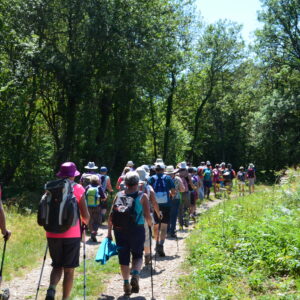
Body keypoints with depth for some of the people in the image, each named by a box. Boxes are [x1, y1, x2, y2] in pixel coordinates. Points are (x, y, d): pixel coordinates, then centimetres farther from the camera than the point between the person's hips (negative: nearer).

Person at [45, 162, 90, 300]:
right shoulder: (78, 189, -4)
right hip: (72, 234, -3)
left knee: (57, 266, 18)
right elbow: (85, 216, -5)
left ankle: (51, 289, -6)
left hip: (53, 234, 3)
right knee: (69, 269, 9)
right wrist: (86, 223, 17)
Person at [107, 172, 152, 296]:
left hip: (120, 230, 2)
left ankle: (126, 283, 16)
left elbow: (111, 215, 2)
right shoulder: (142, 196, -3)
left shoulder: (119, 195, 4)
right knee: (137, 255, 15)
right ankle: (135, 274, -9)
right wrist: (150, 225, 14)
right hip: (137, 230, -2)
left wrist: (109, 231, 9)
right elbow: (147, 217, -6)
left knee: (123, 257, 13)